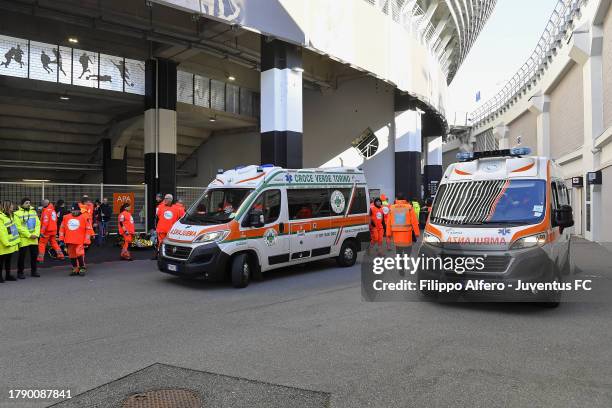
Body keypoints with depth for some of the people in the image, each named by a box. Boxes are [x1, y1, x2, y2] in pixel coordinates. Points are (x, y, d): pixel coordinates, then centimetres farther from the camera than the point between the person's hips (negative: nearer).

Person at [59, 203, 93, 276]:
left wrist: (86, 241, -6)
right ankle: (75, 269, 24)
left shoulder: (84, 217, -3)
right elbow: (62, 228, 16)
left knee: (80, 254, -15)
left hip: (80, 241, -5)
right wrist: (61, 239, 12)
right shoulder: (66, 217, 10)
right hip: (70, 241, 5)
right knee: (72, 255, 11)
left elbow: (88, 229, -3)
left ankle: (82, 268, 0)